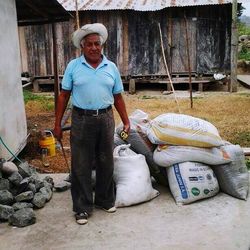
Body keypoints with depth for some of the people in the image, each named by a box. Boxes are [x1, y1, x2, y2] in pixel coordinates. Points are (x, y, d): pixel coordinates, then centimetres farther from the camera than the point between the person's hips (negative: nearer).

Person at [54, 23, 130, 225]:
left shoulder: (111, 68, 6)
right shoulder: (73, 66, 1)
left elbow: (118, 97, 10)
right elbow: (64, 95, 2)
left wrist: (126, 121, 6)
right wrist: (57, 123, -2)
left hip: (106, 119, 2)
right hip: (81, 120, -2)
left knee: (106, 163, 12)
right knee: (81, 165, 3)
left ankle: (105, 200, 29)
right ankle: (83, 208, 15)